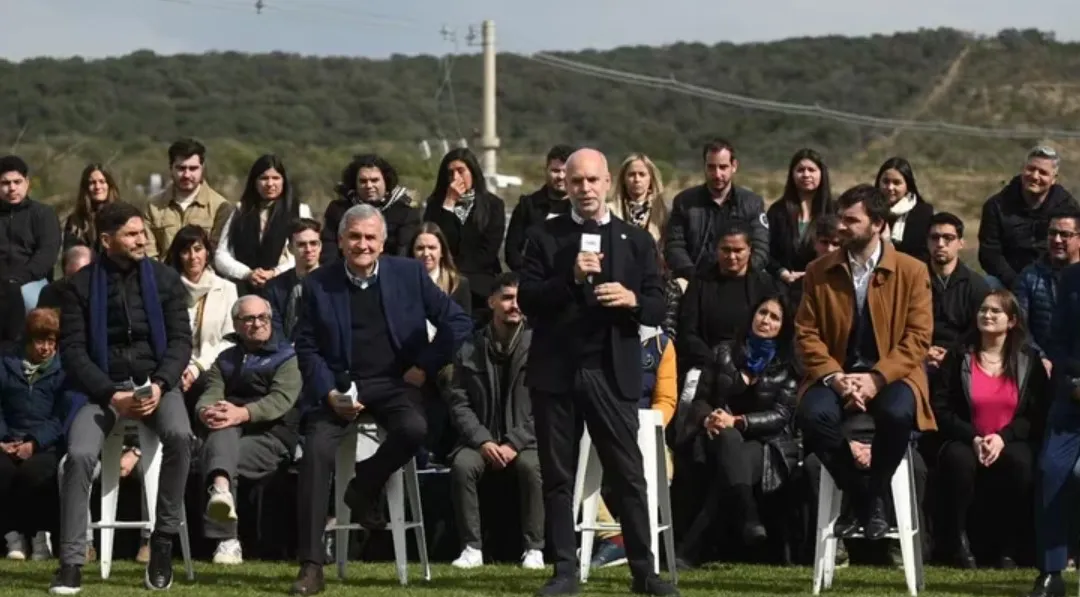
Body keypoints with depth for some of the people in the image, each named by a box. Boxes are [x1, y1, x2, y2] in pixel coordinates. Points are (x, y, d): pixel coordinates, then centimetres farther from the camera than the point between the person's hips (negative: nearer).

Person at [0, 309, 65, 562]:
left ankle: (40, 533, -13)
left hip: (46, 446, -2)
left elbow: (61, 417, -5)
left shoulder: (63, 371, 5)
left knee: (34, 471, -35)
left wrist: (34, 443, -18)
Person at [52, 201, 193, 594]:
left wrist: (159, 385, -17)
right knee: (80, 454, -27)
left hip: (156, 381, 1)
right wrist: (111, 395, -17)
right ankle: (71, 562, -18)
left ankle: (164, 538, -17)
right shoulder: (81, 285, -1)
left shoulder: (165, 279, 4)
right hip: (103, 386, -1)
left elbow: (181, 339, 1)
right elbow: (73, 349, -4)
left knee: (179, 435, -31)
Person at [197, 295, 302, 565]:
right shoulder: (226, 359, 26)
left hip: (271, 437, -3)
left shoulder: (287, 357, 11)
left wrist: (242, 413, -28)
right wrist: (206, 411, -21)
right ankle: (221, 488, -60)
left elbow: (281, 399, -8)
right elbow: (211, 393, 6)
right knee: (223, 428, -34)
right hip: (227, 436, 3)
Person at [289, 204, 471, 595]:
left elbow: (458, 324, 5)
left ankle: (365, 488, -2)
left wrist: (425, 367, -3)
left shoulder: (409, 273, 3)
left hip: (393, 383, 0)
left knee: (414, 429, -33)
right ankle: (311, 565, -19)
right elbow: (307, 347, 4)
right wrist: (330, 393, -12)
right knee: (316, 450, -26)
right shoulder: (319, 284, 4)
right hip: (341, 386, 0)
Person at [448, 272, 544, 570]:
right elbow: (459, 403, 3)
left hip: (524, 440, -2)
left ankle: (533, 548, -21)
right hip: (482, 439, 2)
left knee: (532, 465, -33)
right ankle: (472, 547, -20)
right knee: (462, 464, -28)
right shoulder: (470, 349, 4)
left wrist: (515, 443, -16)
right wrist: (482, 440, -13)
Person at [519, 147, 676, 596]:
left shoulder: (636, 240, 10)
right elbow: (527, 301, -2)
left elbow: (658, 307, 6)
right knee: (558, 477, 4)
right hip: (555, 371, 0)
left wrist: (632, 299, -15)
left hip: (613, 372, 0)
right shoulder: (544, 238, 7)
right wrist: (570, 278, -16)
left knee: (629, 475, -1)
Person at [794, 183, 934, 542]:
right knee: (813, 414, -32)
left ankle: (876, 498, -10)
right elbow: (806, 333, 3)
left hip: (891, 375, -2)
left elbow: (918, 337, -5)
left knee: (896, 413, -37)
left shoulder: (912, 271, 2)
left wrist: (876, 378, -18)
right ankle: (857, 496, -9)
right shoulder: (819, 272, 8)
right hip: (836, 374, 2)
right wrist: (835, 377, -14)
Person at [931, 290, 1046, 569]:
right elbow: (941, 408, 0)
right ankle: (959, 540, -18)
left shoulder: (1028, 361, 8)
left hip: (1011, 443, 0)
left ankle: (1006, 545, -18)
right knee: (958, 459, -36)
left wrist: (1003, 438, -15)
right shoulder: (959, 358, 7)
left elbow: (1037, 413, 1)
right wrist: (973, 438, -15)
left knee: (1021, 462, -35)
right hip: (965, 442, 0)